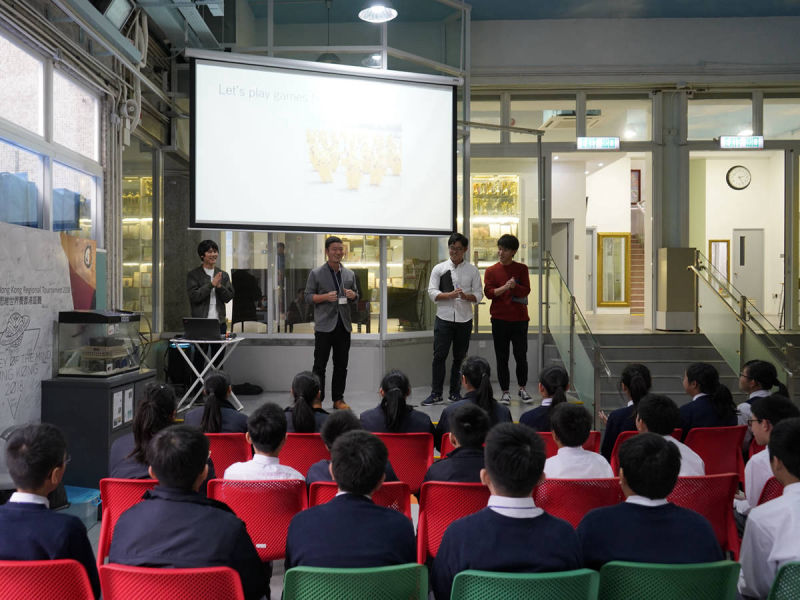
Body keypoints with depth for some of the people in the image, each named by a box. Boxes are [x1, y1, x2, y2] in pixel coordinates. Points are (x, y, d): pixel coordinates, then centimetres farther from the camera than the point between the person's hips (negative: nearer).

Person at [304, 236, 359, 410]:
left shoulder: (350, 274, 13)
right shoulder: (316, 274, 0)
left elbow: (356, 297, 20)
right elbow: (308, 296, -1)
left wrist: (353, 295, -4)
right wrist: (325, 297, -17)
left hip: (343, 325, 4)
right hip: (324, 325, -4)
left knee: (341, 365, 9)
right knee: (320, 365, -1)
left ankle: (338, 399, 18)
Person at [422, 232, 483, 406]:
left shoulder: (472, 270, 8)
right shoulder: (439, 268, 5)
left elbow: (478, 295, 5)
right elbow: (432, 292, -1)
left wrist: (466, 296, -16)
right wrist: (450, 295, -17)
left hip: (464, 320, 2)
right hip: (444, 318, -1)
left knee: (460, 357, 8)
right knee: (439, 356, -5)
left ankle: (454, 393, 18)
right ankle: (436, 394, 1)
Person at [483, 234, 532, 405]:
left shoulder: (521, 269, 5)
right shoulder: (491, 271, 5)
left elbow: (526, 290, -3)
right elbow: (488, 292, -5)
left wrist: (514, 286, -22)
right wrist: (504, 288, -21)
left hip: (519, 319, 0)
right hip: (500, 319, 0)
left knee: (521, 356, 3)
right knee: (501, 358, 3)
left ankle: (522, 389, 22)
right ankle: (505, 392, 14)